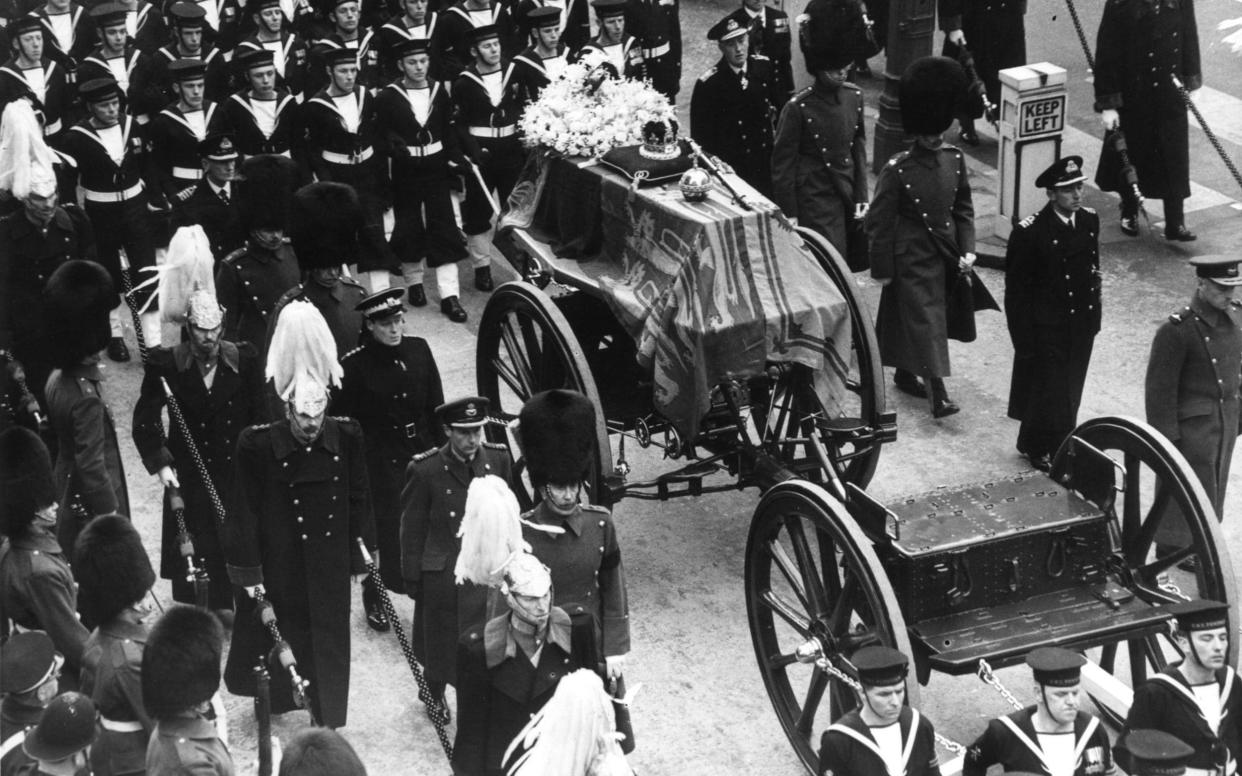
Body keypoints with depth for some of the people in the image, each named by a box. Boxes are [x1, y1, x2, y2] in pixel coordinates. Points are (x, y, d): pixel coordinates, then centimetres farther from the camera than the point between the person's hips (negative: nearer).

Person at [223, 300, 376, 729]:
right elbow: (243, 512, -11)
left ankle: (328, 721, 28)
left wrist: (360, 553, 6)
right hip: (279, 566, -2)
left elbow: (358, 499, 2)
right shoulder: (258, 445, -17)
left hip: (330, 562, 2)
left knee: (329, 640, 12)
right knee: (274, 632, 16)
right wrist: (247, 571, -10)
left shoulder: (346, 438, -10)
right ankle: (273, 698, 44)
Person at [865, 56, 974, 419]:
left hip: (945, 253, 6)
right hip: (913, 258, -5)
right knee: (926, 320, -8)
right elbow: (879, 222, -11)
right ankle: (938, 394, -10)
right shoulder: (897, 169, -17)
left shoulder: (955, 160, -1)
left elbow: (963, 208, 9)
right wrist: (882, 268, -9)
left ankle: (905, 374, 35)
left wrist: (967, 249, 0)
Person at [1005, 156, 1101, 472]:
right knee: (1049, 389, 6)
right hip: (1046, 328, -6)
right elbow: (1017, 290, -15)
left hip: (1081, 325, 6)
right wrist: (1024, 339, -14)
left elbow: (1093, 269, 11)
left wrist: (1094, 314, 10)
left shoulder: (1090, 220, -2)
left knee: (1070, 390, 15)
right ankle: (1037, 447, 27)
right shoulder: (1030, 232, -20)